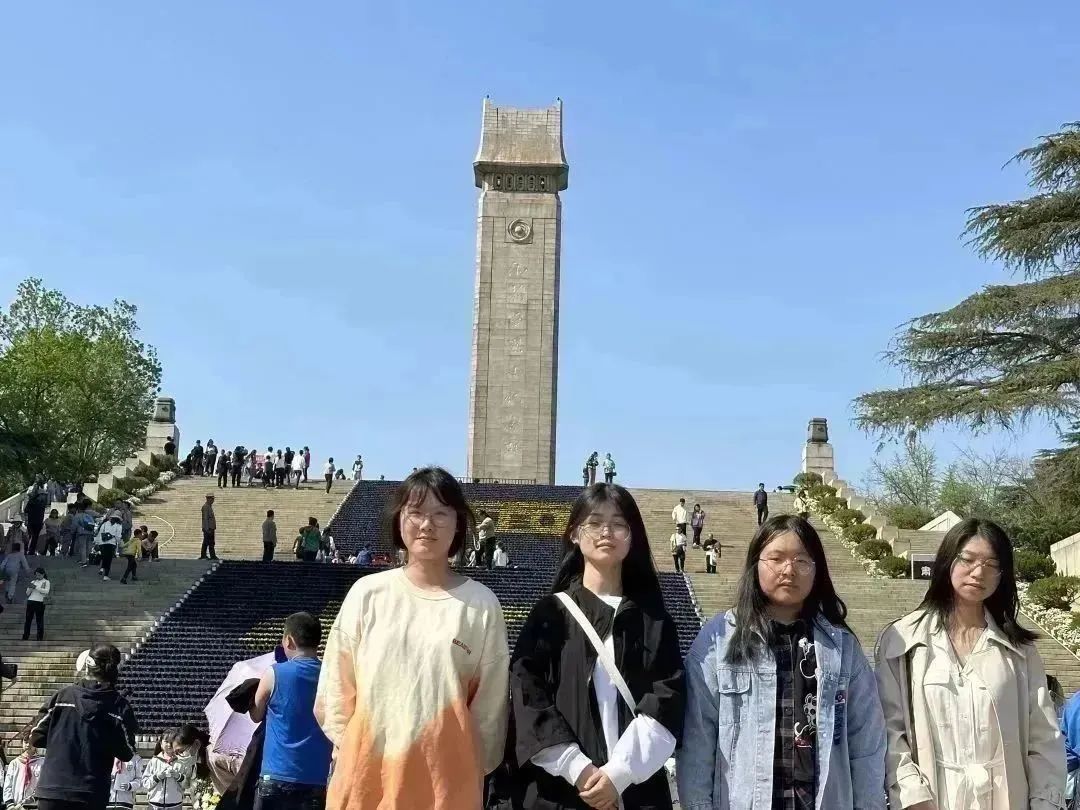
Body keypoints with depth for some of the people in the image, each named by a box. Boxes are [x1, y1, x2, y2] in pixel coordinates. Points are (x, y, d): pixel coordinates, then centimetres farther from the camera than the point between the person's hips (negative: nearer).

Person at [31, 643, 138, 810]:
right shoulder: (119, 706, -4)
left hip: (52, 790, 1)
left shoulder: (62, 696, 0)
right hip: (92, 796, -1)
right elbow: (126, 754, 0)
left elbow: (36, 738, 4)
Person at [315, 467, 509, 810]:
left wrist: (475, 772, 6)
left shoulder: (481, 604, -1)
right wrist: (347, 753, 6)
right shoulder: (368, 593, 1)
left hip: (446, 772, -1)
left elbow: (490, 700, 4)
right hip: (366, 769, 1)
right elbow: (337, 682, 8)